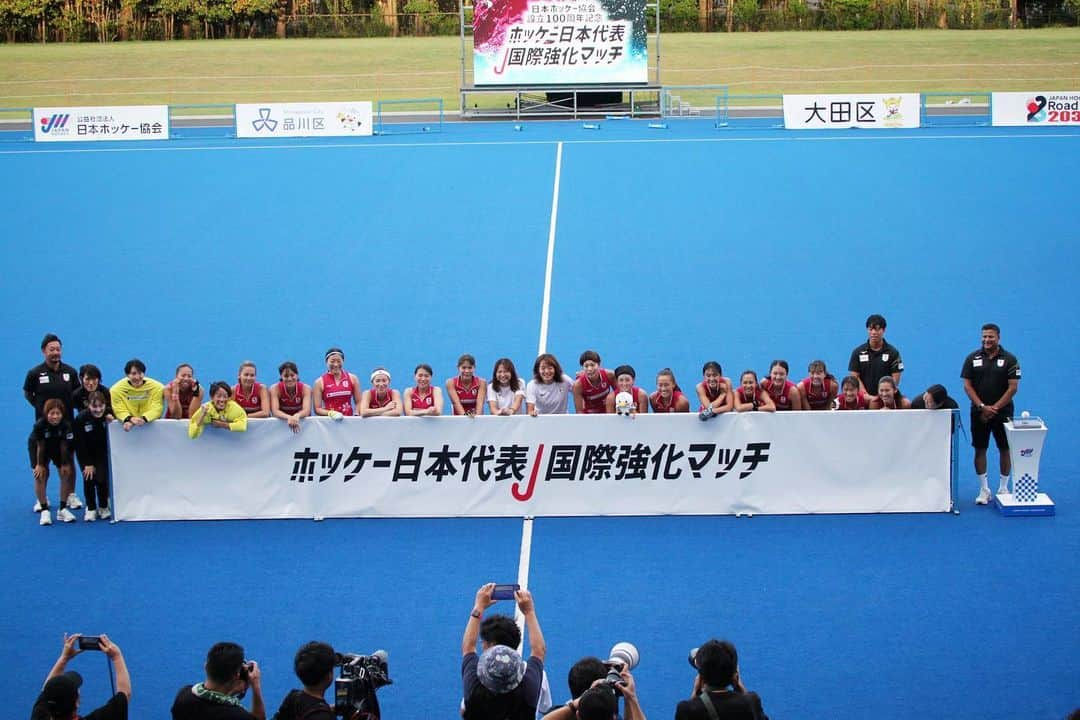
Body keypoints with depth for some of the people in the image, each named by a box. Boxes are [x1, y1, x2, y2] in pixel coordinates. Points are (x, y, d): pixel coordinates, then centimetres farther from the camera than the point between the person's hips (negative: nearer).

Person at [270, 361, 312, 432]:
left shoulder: (305, 389, -10)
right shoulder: (275, 389, -11)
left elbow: (307, 410, -22)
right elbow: (275, 411, -21)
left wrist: (297, 416, -43)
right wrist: (289, 418, -40)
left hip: (302, 422, 0)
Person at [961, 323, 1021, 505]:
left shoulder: (1009, 359, -3)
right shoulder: (973, 358, 2)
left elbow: (1013, 387, -7)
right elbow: (967, 385, -1)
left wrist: (995, 408, -13)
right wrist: (982, 406, -12)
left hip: (1002, 412, -1)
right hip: (979, 413, 1)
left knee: (1005, 449, 4)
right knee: (980, 449, 2)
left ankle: (1003, 488, 14)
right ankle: (984, 489, 11)